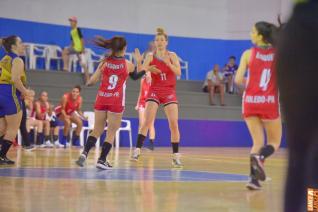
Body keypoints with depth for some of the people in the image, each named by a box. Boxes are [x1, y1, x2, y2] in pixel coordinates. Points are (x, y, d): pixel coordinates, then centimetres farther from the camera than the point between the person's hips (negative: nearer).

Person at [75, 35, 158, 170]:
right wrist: (139, 62, 33)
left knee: (97, 130, 14)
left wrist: (88, 82, 22)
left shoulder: (105, 62, 2)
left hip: (101, 99, 2)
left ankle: (84, 153, -5)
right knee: (111, 133, 7)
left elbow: (92, 81, 0)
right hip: (116, 101, -2)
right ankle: (102, 160, 2)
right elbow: (136, 76, 22)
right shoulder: (128, 64, 1)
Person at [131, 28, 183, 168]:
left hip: (169, 92, 0)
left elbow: (178, 73, -12)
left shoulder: (172, 56, 1)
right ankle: (137, 150, -13)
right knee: (147, 121, -15)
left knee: (174, 124, -6)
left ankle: (176, 156, 4)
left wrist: (168, 63, -27)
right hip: (154, 91, 0)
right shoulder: (150, 57, 2)